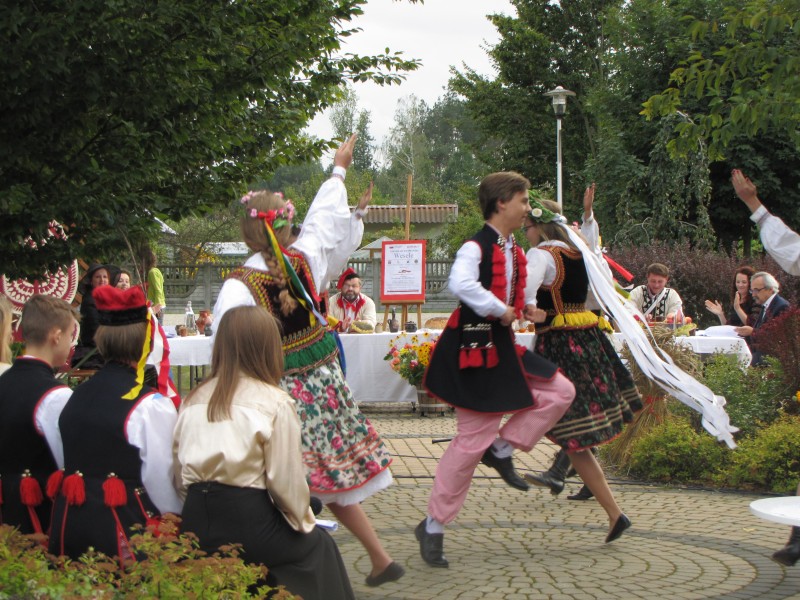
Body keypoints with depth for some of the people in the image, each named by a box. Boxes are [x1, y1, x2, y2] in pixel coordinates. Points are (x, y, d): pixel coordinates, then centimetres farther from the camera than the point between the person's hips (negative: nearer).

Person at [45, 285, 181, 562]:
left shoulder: (76, 397, 7)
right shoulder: (151, 406, -13)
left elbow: (63, 464, 11)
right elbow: (161, 479, -11)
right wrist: (176, 520, 5)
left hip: (68, 523, 6)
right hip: (123, 528, -6)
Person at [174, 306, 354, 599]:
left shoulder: (194, 400, 6)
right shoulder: (275, 402, -9)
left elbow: (180, 477, 7)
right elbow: (286, 480, -9)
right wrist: (303, 521, 8)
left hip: (195, 526, 5)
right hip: (249, 523, -5)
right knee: (319, 545, 24)